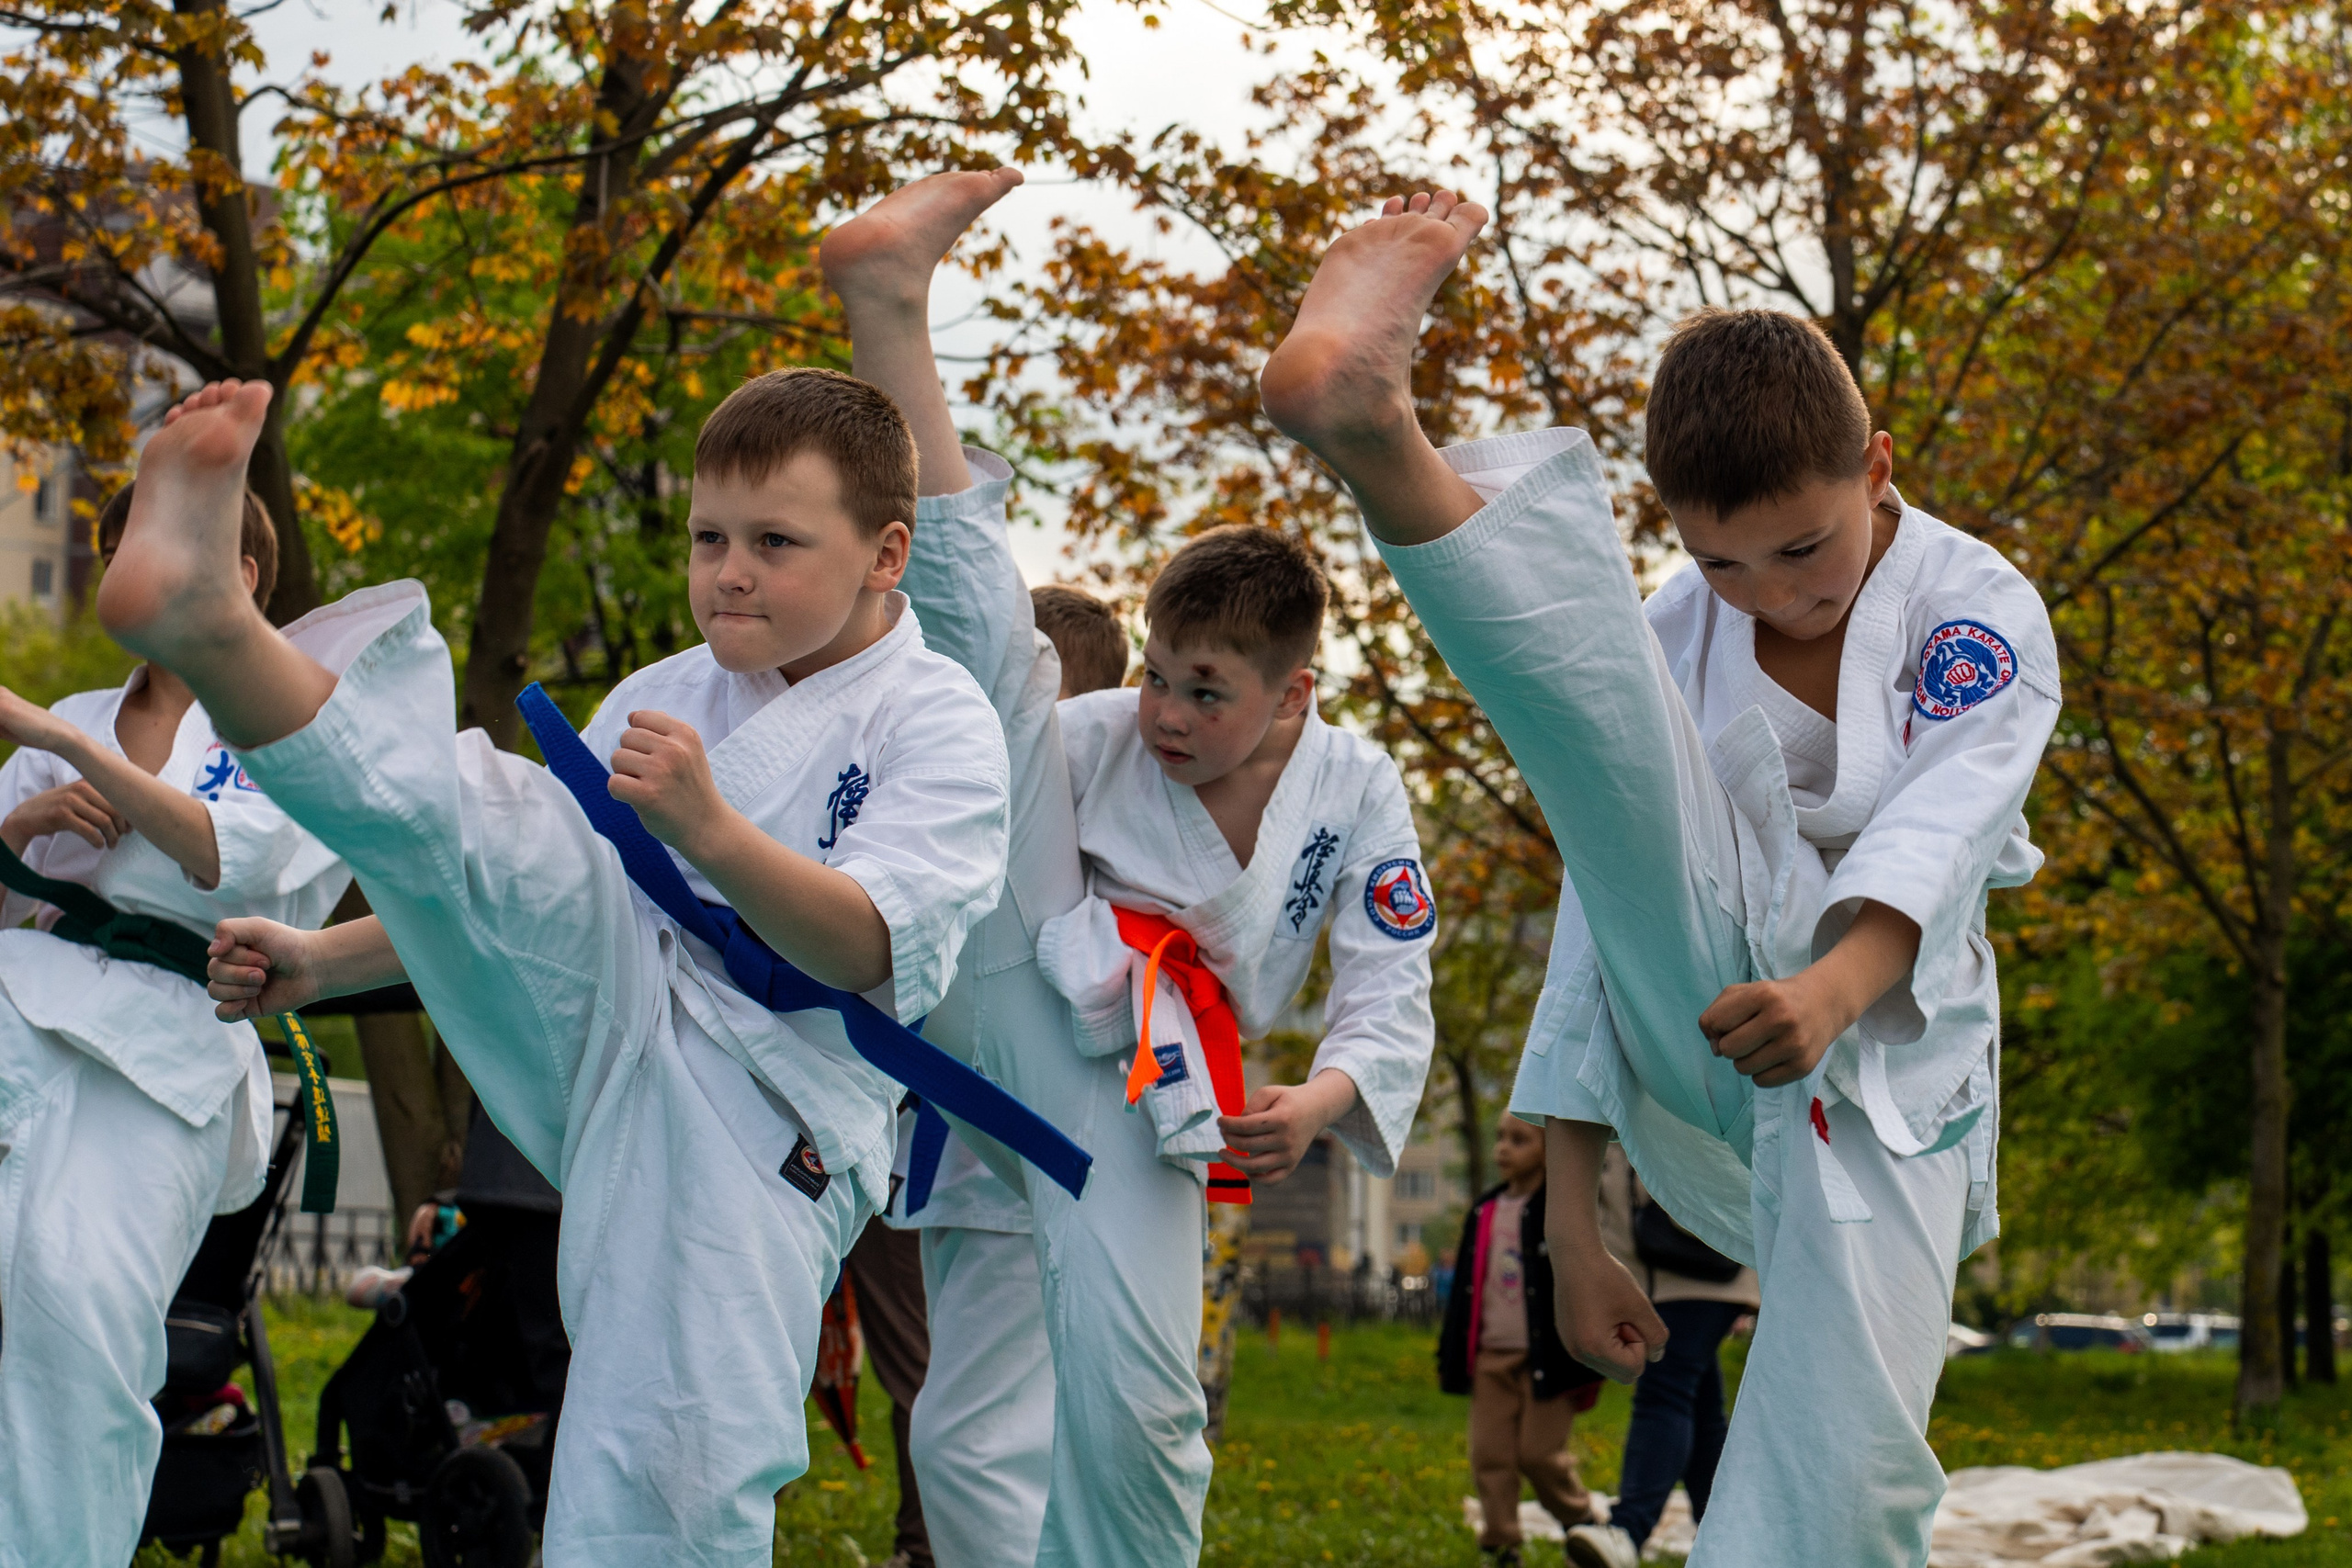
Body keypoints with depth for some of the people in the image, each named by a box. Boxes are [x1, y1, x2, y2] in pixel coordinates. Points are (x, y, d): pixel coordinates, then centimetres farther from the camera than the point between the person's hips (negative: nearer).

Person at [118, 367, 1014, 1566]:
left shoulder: (937, 723, -1)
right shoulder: (657, 701, 18)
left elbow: (871, 948, -15)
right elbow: (520, 895, 26)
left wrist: (710, 830, -30)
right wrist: (323, 962, 16)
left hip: (758, 1126, -4)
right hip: (606, 1019, 5)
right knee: (462, 808, -20)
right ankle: (208, 620, -46)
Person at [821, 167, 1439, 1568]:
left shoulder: (1356, 788, 3)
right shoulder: (1098, 740, 2)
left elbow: (1393, 993, 2)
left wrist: (1322, 1102, -18)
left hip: (1141, 1090, 1)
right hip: (1021, 971, -1)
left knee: (1138, 1402, -10)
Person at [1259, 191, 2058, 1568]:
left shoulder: (1980, 613, -3)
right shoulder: (1672, 636, 5)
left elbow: (1938, 833, -20)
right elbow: (1614, 894, 5)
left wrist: (1837, 987, -43)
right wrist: (1572, 1224, 1)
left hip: (1883, 1068, -1)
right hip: (1698, 1019, 1)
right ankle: (1372, 422, -51)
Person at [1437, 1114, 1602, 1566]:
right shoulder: (1484, 1212, 13)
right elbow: (1465, 1287, 19)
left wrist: (1587, 1365, -10)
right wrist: (1452, 1358, 17)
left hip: (1546, 1357, -6)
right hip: (1491, 1357, 6)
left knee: (1540, 1453, -6)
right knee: (1489, 1454, 1)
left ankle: (1582, 1525, 17)